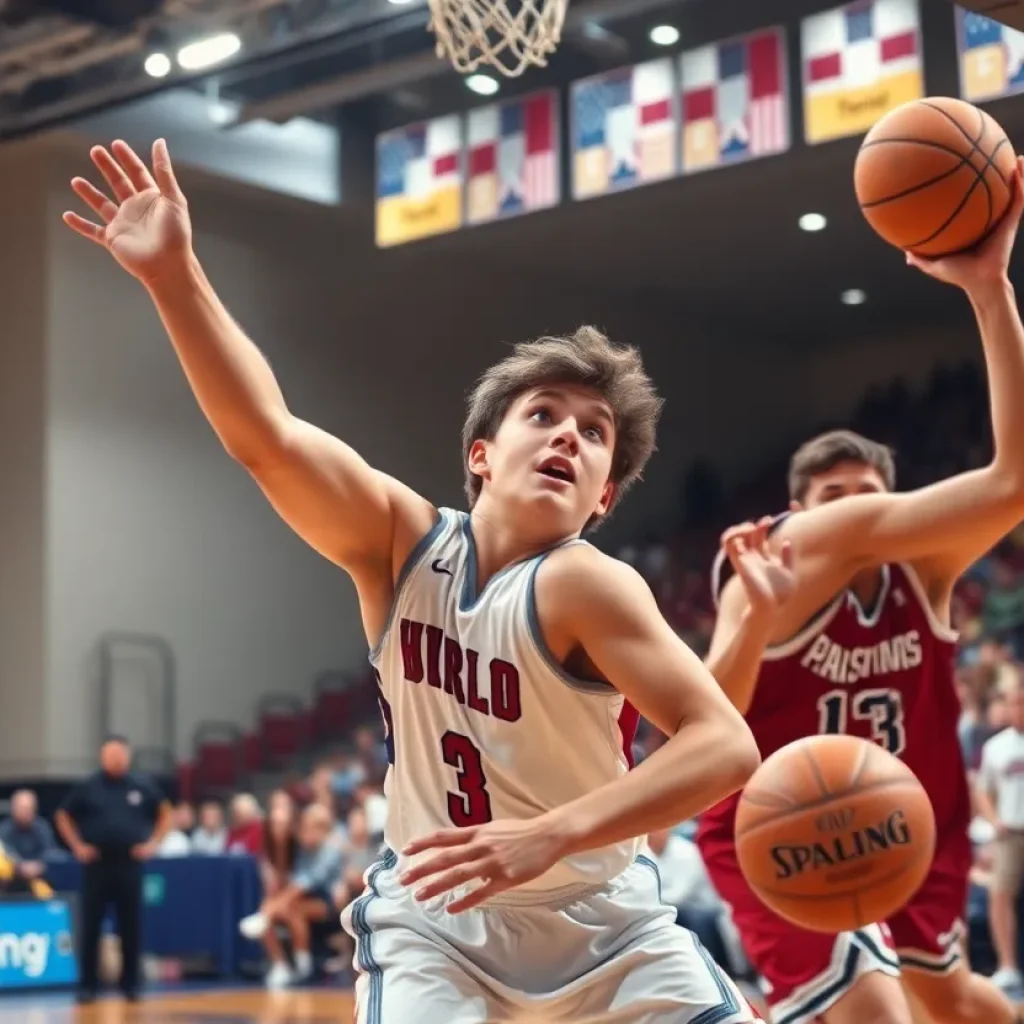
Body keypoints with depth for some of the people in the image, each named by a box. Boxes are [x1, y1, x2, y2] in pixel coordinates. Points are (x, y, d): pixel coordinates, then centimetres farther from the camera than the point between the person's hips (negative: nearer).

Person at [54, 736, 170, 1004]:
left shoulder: (142, 786, 3)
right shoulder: (87, 788, 1)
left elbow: (165, 813, 14)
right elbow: (63, 816, 12)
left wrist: (153, 843, 4)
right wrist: (77, 846, 3)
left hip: (129, 864, 1)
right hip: (97, 864, -1)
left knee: (131, 927, 4)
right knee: (91, 927, 0)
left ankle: (130, 984, 13)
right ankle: (88, 985, 6)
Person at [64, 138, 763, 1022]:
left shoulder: (583, 584, -23)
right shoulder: (403, 540, -14)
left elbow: (726, 744, -33)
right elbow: (265, 435, -28)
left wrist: (551, 836, -44)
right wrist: (174, 273, -40)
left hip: (600, 917, 0)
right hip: (433, 917, 1)